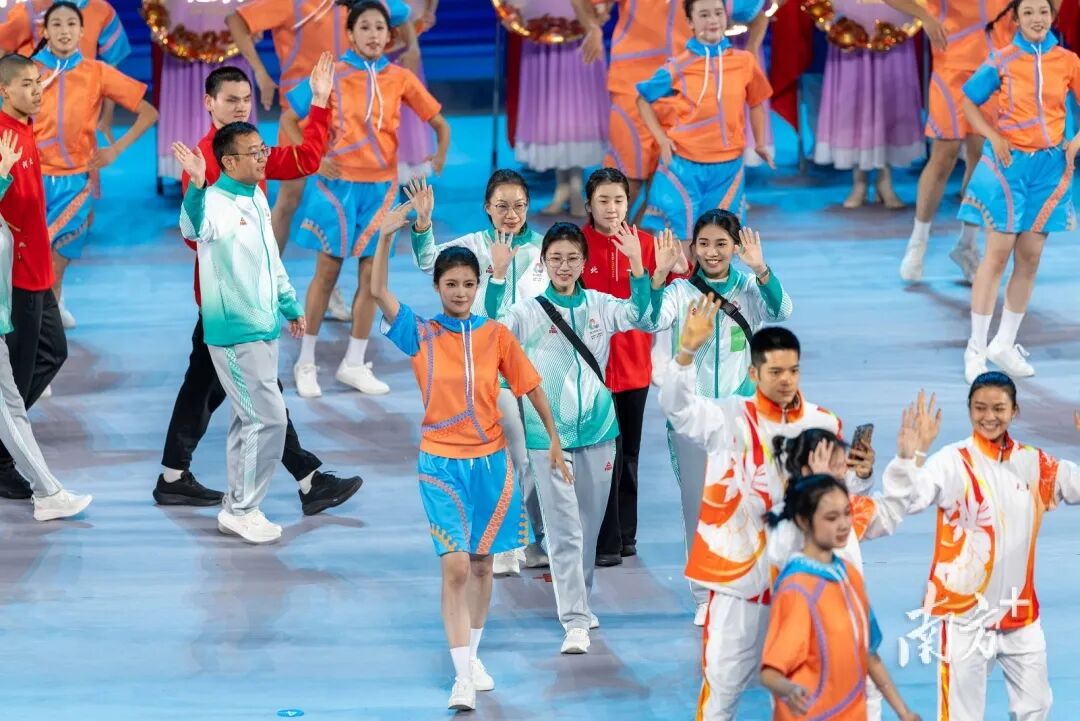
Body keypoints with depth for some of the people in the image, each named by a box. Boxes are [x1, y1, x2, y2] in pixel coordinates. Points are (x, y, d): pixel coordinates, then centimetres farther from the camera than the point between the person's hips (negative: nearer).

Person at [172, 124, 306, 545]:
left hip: (264, 328, 9)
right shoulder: (216, 202, -20)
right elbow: (194, 228, -46)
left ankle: (237, 508, 24)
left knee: (249, 421, 15)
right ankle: (242, 510, 2)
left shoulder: (258, 197, 8)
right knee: (269, 419, -8)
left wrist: (290, 304, 28)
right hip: (236, 332, -9)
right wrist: (196, 187, -63)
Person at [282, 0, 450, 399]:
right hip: (338, 183, -3)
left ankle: (354, 363, 14)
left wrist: (438, 161, -7)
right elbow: (289, 118, 1)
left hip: (380, 186, 3)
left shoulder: (401, 79, 1)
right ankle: (306, 362, 11)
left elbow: (440, 124, 9)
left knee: (371, 274, 4)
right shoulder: (333, 75, -5)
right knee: (327, 272, 2)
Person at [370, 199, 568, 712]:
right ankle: (462, 677, -11)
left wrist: (554, 440, 9)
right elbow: (378, 292, -17)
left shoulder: (496, 335, -1)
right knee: (455, 567, -11)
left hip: (490, 461, 2)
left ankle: (473, 656, 31)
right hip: (441, 464, -2)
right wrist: (385, 237, -28)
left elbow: (530, 386, 7)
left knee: (481, 564, 13)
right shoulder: (420, 335, -5)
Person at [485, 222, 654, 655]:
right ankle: (574, 622, -7)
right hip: (549, 435, -3)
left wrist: (637, 266, -23)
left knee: (590, 528, 15)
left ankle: (580, 603, 32)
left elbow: (641, 315, -11)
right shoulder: (529, 312, -6)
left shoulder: (600, 306, 3)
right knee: (564, 531, -7)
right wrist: (497, 276, -32)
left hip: (598, 431, 3)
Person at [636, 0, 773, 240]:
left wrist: (760, 144, 7)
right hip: (684, 164, -2)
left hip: (728, 166, 2)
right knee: (680, 234, -1)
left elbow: (756, 103, 14)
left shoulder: (744, 61, 0)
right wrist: (662, 139, -4)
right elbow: (643, 99, 6)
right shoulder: (680, 66, -6)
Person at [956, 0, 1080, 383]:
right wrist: (993, 138, -8)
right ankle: (976, 349, 1)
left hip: (1049, 165, 3)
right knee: (998, 254, -5)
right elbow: (969, 101, 4)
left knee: (1030, 257, 6)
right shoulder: (1002, 61, -5)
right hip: (1009, 163, -3)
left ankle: (1005, 343, 18)